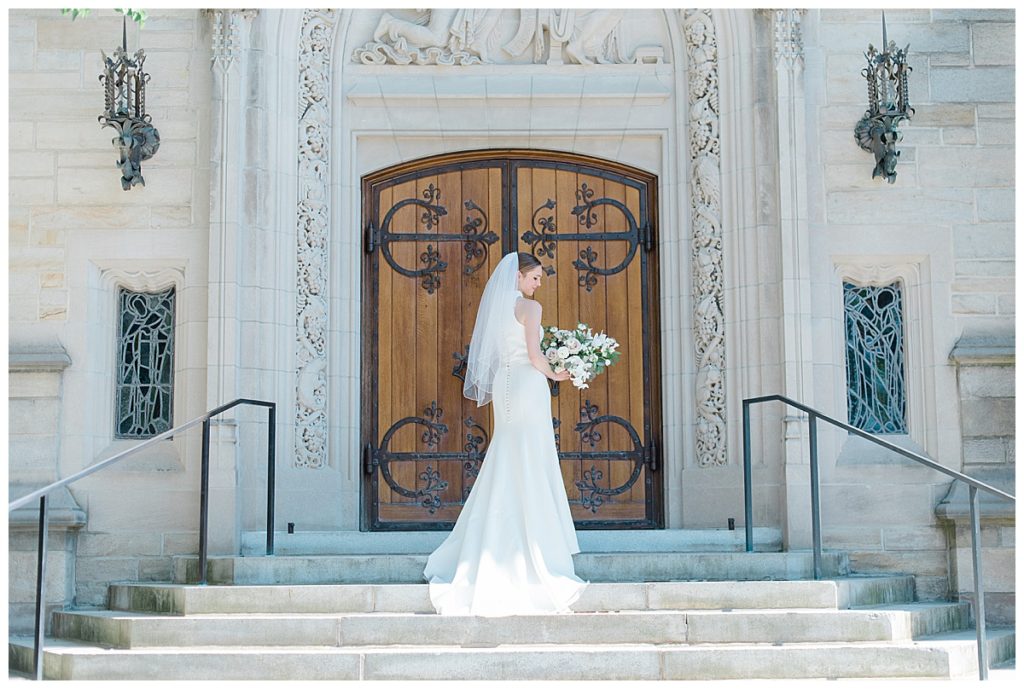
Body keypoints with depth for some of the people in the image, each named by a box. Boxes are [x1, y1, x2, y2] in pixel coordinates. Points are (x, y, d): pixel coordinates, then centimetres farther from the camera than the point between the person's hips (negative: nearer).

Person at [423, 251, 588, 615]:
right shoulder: (530, 307, -10)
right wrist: (555, 374, 0)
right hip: (527, 384, -8)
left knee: (505, 469, 14)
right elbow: (534, 355, -17)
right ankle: (534, 554, 1)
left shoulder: (495, 308, 13)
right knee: (531, 467, -3)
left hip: (504, 383, 8)